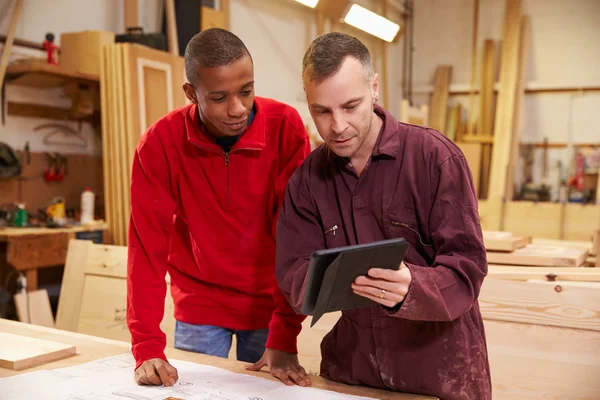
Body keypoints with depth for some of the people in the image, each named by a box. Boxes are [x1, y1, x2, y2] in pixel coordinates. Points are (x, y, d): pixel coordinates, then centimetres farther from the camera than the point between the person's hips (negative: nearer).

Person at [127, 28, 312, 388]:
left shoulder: (286, 127, -18)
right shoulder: (160, 143, -17)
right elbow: (149, 243, -17)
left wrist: (285, 338, -23)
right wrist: (148, 348, -23)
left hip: (268, 304, 0)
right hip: (198, 306, 0)